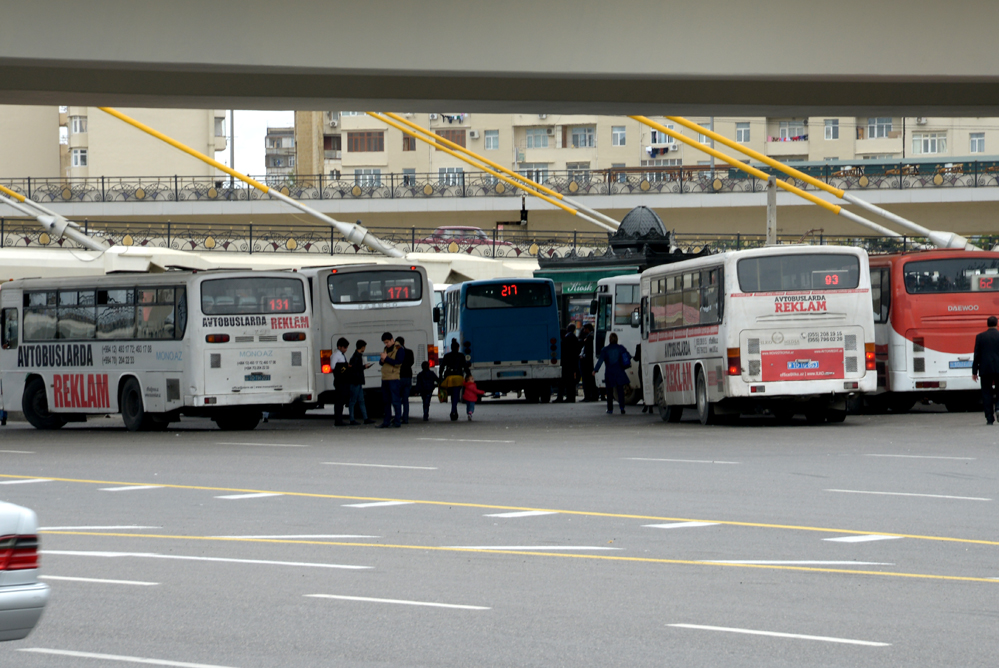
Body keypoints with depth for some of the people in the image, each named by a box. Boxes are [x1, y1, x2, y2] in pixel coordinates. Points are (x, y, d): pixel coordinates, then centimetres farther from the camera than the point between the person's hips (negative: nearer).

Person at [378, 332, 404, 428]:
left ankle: (397, 421, -4)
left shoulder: (399, 349, -5)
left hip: (394, 378, -8)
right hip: (385, 378, 8)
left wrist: (386, 358, -16)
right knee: (386, 401, 11)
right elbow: (381, 362, 20)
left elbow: (398, 363, -15)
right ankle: (386, 422, 15)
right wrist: (382, 360, -3)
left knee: (396, 401, -6)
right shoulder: (386, 349, 19)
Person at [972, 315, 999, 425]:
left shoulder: (980, 337, 1)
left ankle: (989, 418, -1)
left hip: (985, 369, 0)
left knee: (986, 393, 4)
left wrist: (974, 371, 6)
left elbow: (977, 355, 2)